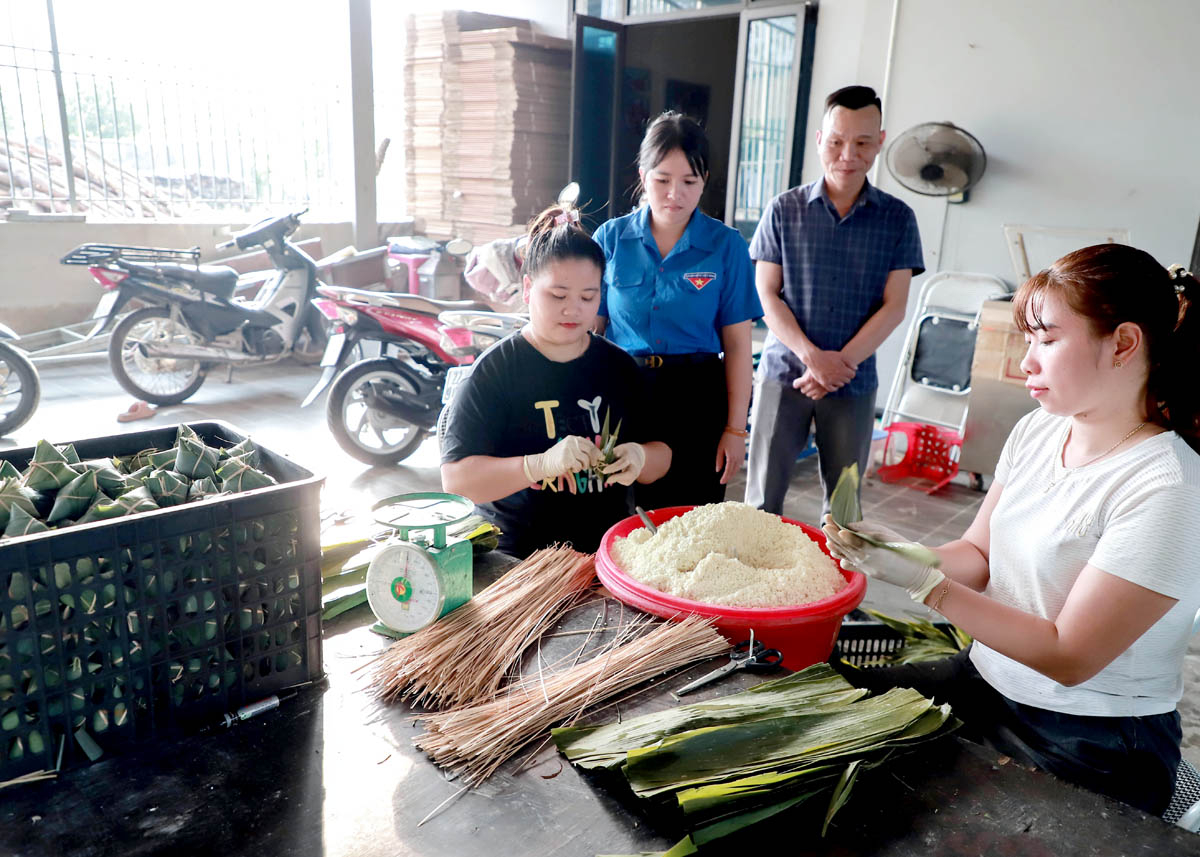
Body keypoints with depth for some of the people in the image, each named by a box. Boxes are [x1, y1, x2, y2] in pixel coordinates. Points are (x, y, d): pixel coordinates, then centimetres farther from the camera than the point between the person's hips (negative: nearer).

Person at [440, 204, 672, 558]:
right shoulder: (494, 369, -3)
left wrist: (639, 458, -9)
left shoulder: (618, 366, 9)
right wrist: (542, 464, -25)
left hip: (608, 551, 4)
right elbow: (455, 480, -11)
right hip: (513, 559, -3)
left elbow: (661, 458, 15)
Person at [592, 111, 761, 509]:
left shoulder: (726, 246, -2)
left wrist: (735, 428, -2)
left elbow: (737, 344, 0)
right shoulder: (611, 238, 1)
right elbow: (591, 328, 5)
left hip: (696, 398, -1)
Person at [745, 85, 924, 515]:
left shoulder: (897, 218, 3)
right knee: (763, 497, 3)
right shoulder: (784, 210, 1)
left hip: (854, 382, 1)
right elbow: (767, 293, -2)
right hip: (784, 371, -1)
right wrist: (812, 356, -14)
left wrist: (839, 363, -13)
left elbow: (893, 306, -1)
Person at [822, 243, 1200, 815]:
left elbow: (1068, 657, -22)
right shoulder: (1036, 431, -2)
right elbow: (978, 555, 2)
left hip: (1091, 747, -5)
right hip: (987, 679, 6)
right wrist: (895, 552, -17)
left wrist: (922, 581, -28)